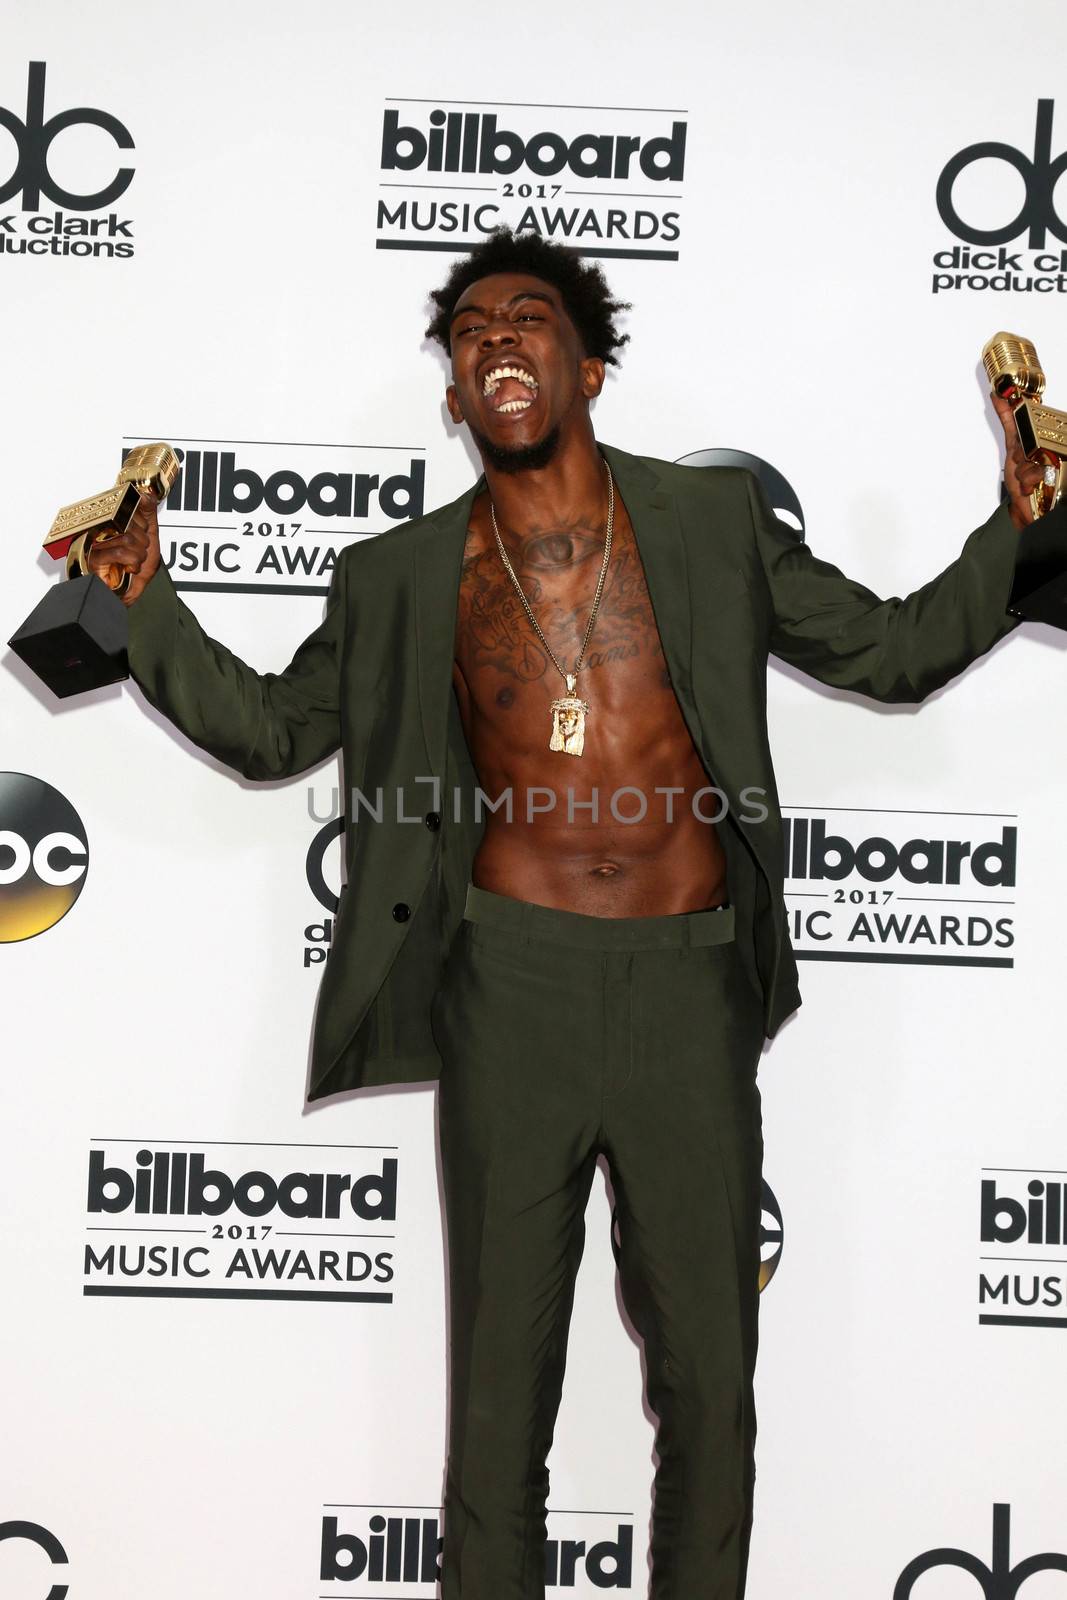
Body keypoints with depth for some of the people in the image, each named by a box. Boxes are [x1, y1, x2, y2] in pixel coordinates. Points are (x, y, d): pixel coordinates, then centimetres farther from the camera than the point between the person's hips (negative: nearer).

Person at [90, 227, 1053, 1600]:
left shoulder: (714, 524, 5)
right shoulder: (403, 577, 5)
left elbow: (900, 651, 11)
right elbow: (272, 729, 14)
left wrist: (1020, 515, -2)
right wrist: (147, 596, 1)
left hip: (689, 986, 1)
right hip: (513, 984, 0)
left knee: (709, 1371, 11)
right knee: (502, 1370, 7)